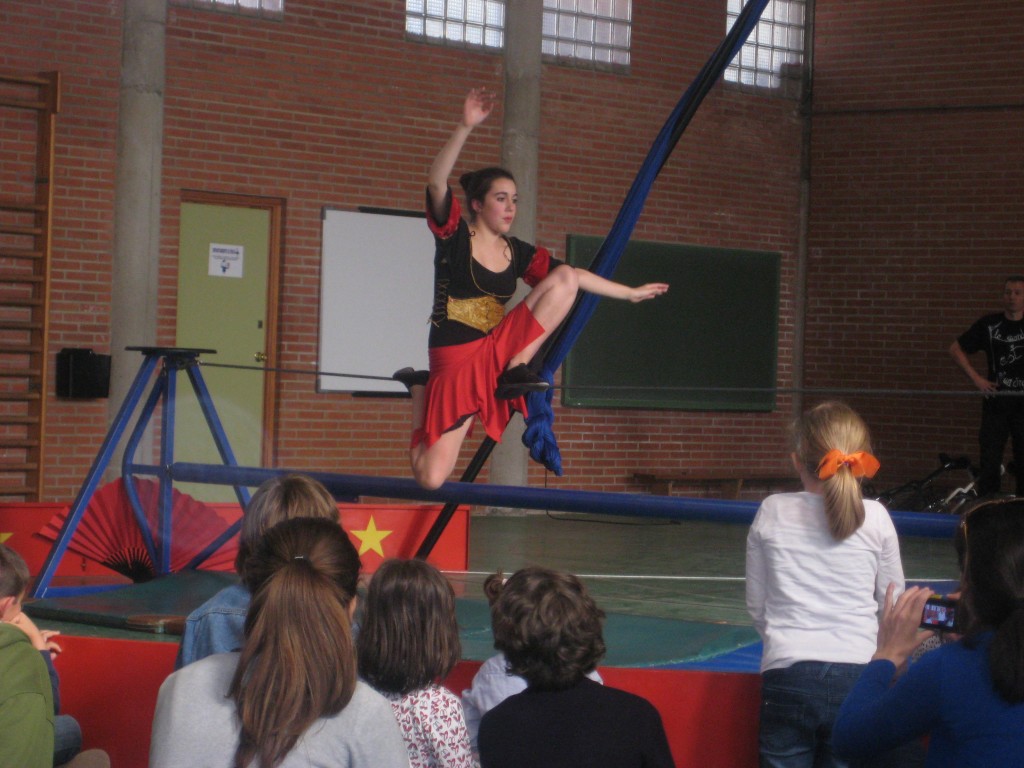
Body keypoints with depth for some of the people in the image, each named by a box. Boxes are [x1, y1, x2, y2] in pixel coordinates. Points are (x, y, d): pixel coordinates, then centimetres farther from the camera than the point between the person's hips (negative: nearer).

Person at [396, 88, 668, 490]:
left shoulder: (516, 252, 8)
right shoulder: (453, 237, -8)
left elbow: (574, 275, 13)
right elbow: (436, 184, -24)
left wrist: (630, 293, 12)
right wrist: (465, 127, -34)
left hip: (497, 349, 5)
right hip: (454, 363, -5)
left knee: (564, 279, -7)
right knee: (430, 477, -14)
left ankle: (515, 371, -9)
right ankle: (421, 390, 15)